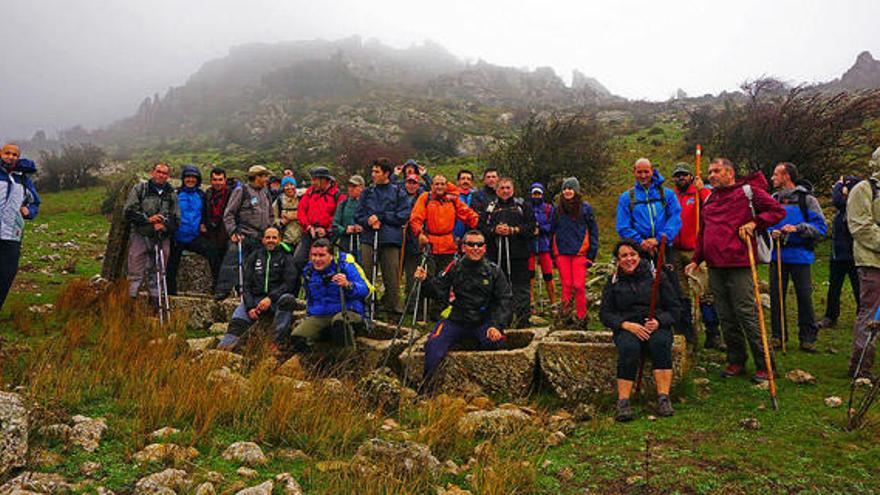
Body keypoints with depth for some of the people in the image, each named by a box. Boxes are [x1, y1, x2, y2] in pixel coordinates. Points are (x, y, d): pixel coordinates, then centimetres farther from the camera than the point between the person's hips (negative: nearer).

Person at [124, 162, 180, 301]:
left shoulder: (172, 194, 10)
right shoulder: (140, 189, 4)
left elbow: (176, 219, 8)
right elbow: (129, 212, -3)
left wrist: (165, 226, -12)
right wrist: (148, 219, -15)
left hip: (162, 239, 2)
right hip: (141, 237, -2)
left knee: (157, 275, 9)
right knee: (135, 274, -1)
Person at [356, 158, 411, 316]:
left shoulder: (398, 193, 7)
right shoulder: (367, 193, 16)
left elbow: (404, 216, -2)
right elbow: (358, 215, 13)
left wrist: (380, 217, -7)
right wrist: (369, 221, -8)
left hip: (390, 240, -2)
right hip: (368, 238, 3)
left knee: (392, 276, -3)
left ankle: (393, 307, 8)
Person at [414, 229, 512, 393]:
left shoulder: (493, 271, 3)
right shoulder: (455, 268, 5)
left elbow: (504, 300, -1)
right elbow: (439, 291, 0)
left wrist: (497, 326, -14)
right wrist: (425, 281, -20)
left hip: (484, 321, 0)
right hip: (457, 320, 1)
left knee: (496, 342, -28)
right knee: (434, 344, -22)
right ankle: (425, 389, -4)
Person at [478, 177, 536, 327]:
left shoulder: (523, 206, 8)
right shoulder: (490, 208, 15)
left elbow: (532, 228, -1)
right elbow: (481, 228, 7)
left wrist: (513, 230, -10)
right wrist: (495, 230, -10)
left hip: (518, 254, -2)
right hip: (496, 254, 2)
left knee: (520, 286, -5)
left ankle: (522, 316, 1)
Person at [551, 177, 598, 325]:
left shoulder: (585, 208, 2)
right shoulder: (557, 209, 11)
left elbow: (593, 231, 1)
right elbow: (553, 231, 13)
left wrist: (591, 254, -4)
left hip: (579, 252, -3)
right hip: (562, 253, 3)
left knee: (579, 286, -4)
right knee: (566, 284, 3)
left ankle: (581, 318, 5)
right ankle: (564, 314, 8)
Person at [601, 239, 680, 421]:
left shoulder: (657, 275, 9)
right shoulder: (613, 282, 12)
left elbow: (674, 308, 7)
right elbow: (605, 313, 4)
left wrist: (658, 321, -14)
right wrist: (626, 325, -15)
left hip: (657, 326, 0)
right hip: (626, 328, 0)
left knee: (660, 343, -34)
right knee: (629, 348, -34)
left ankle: (663, 398, -34)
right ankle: (623, 402, -36)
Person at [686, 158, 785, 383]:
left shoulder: (748, 191, 1)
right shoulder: (709, 199, 20)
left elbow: (778, 210, -1)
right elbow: (702, 233, 24)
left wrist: (755, 222, -13)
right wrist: (696, 259, 17)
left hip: (739, 265, -6)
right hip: (715, 267, 7)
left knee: (746, 314, -6)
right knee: (726, 317, 10)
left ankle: (764, 364, 4)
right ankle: (736, 361, 21)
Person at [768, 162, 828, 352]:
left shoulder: (806, 199, -1)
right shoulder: (772, 200, 12)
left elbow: (821, 227, -6)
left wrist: (798, 228, -18)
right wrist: (771, 233, -3)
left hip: (800, 256, -4)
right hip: (777, 256, 4)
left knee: (804, 297, 0)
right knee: (776, 296, 5)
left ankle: (808, 338, 11)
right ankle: (777, 336, 16)